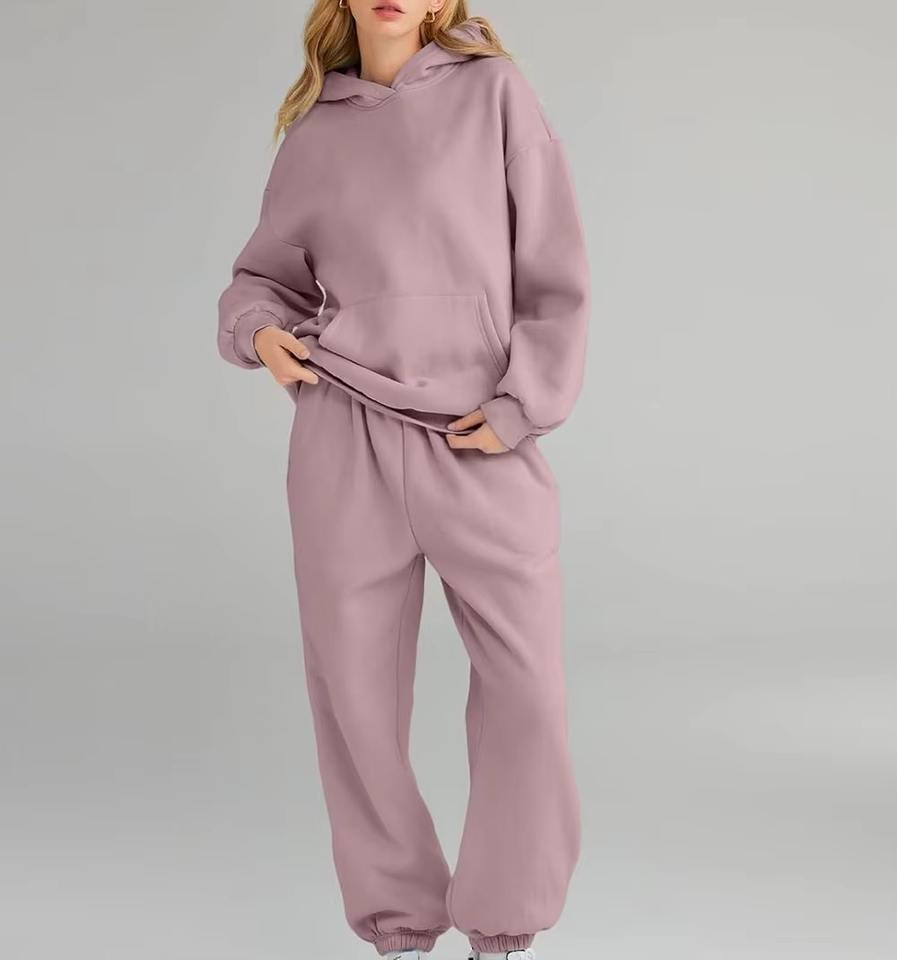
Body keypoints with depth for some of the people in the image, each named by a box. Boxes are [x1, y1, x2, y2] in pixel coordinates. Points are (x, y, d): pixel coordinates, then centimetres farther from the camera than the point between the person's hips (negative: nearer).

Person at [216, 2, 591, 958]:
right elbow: (267, 272, 18)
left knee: (529, 688, -2)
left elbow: (555, 273, 0)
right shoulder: (314, 134, 8)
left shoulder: (493, 93, 2)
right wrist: (260, 330, -4)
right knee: (356, 689, 5)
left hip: (483, 447, -1)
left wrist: (521, 406, -9)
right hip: (346, 441, 2)